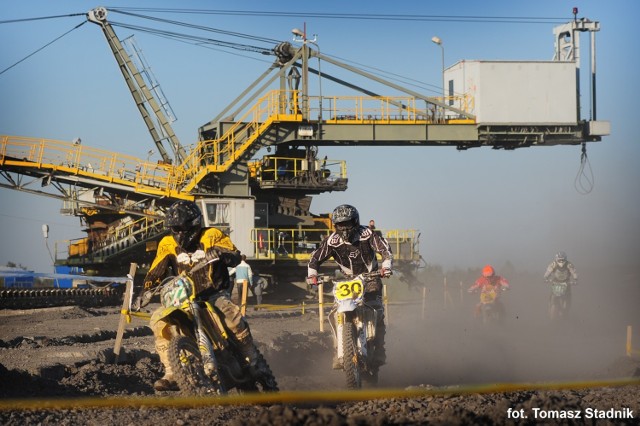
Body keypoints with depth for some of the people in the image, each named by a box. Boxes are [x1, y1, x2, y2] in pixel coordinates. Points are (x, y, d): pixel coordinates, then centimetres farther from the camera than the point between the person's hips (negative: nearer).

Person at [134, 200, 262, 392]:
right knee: (158, 320, -18)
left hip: (214, 294, -4)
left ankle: (252, 360, -13)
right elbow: (154, 273, 7)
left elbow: (235, 256, -12)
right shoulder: (167, 245, 7)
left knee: (230, 313, -34)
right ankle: (171, 374, -15)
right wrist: (143, 293, -9)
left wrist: (220, 253, -35)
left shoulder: (211, 236, -3)